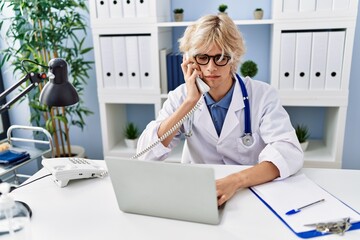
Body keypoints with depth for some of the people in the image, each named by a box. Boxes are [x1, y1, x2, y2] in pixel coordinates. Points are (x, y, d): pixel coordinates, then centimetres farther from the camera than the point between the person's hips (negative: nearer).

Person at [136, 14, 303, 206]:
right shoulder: (180, 97, -3)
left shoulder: (262, 96, -8)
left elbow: (290, 153, -20)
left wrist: (235, 181, -35)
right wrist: (190, 102, -19)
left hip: (253, 193, 0)